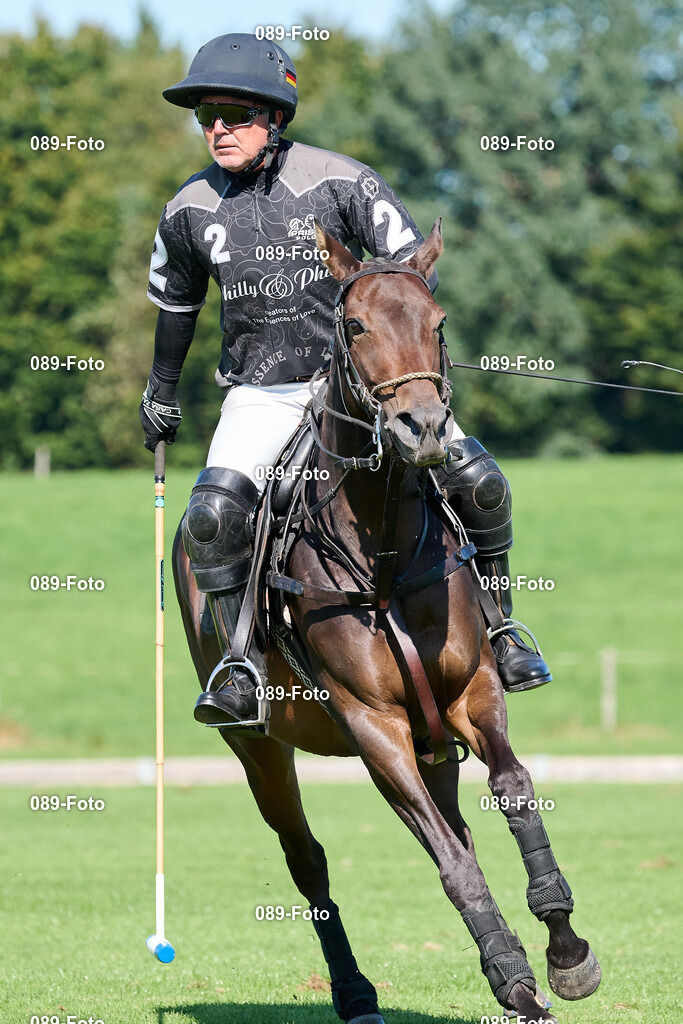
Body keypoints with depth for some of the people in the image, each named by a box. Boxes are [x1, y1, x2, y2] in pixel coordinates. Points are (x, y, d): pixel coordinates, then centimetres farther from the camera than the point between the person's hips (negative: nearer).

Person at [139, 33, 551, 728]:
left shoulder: (340, 182, -11)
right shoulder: (190, 211, -2)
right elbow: (176, 302, 18)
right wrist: (161, 389, 28)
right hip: (260, 394, 1)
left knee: (477, 481, -14)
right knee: (211, 518, -22)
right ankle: (243, 671, -9)